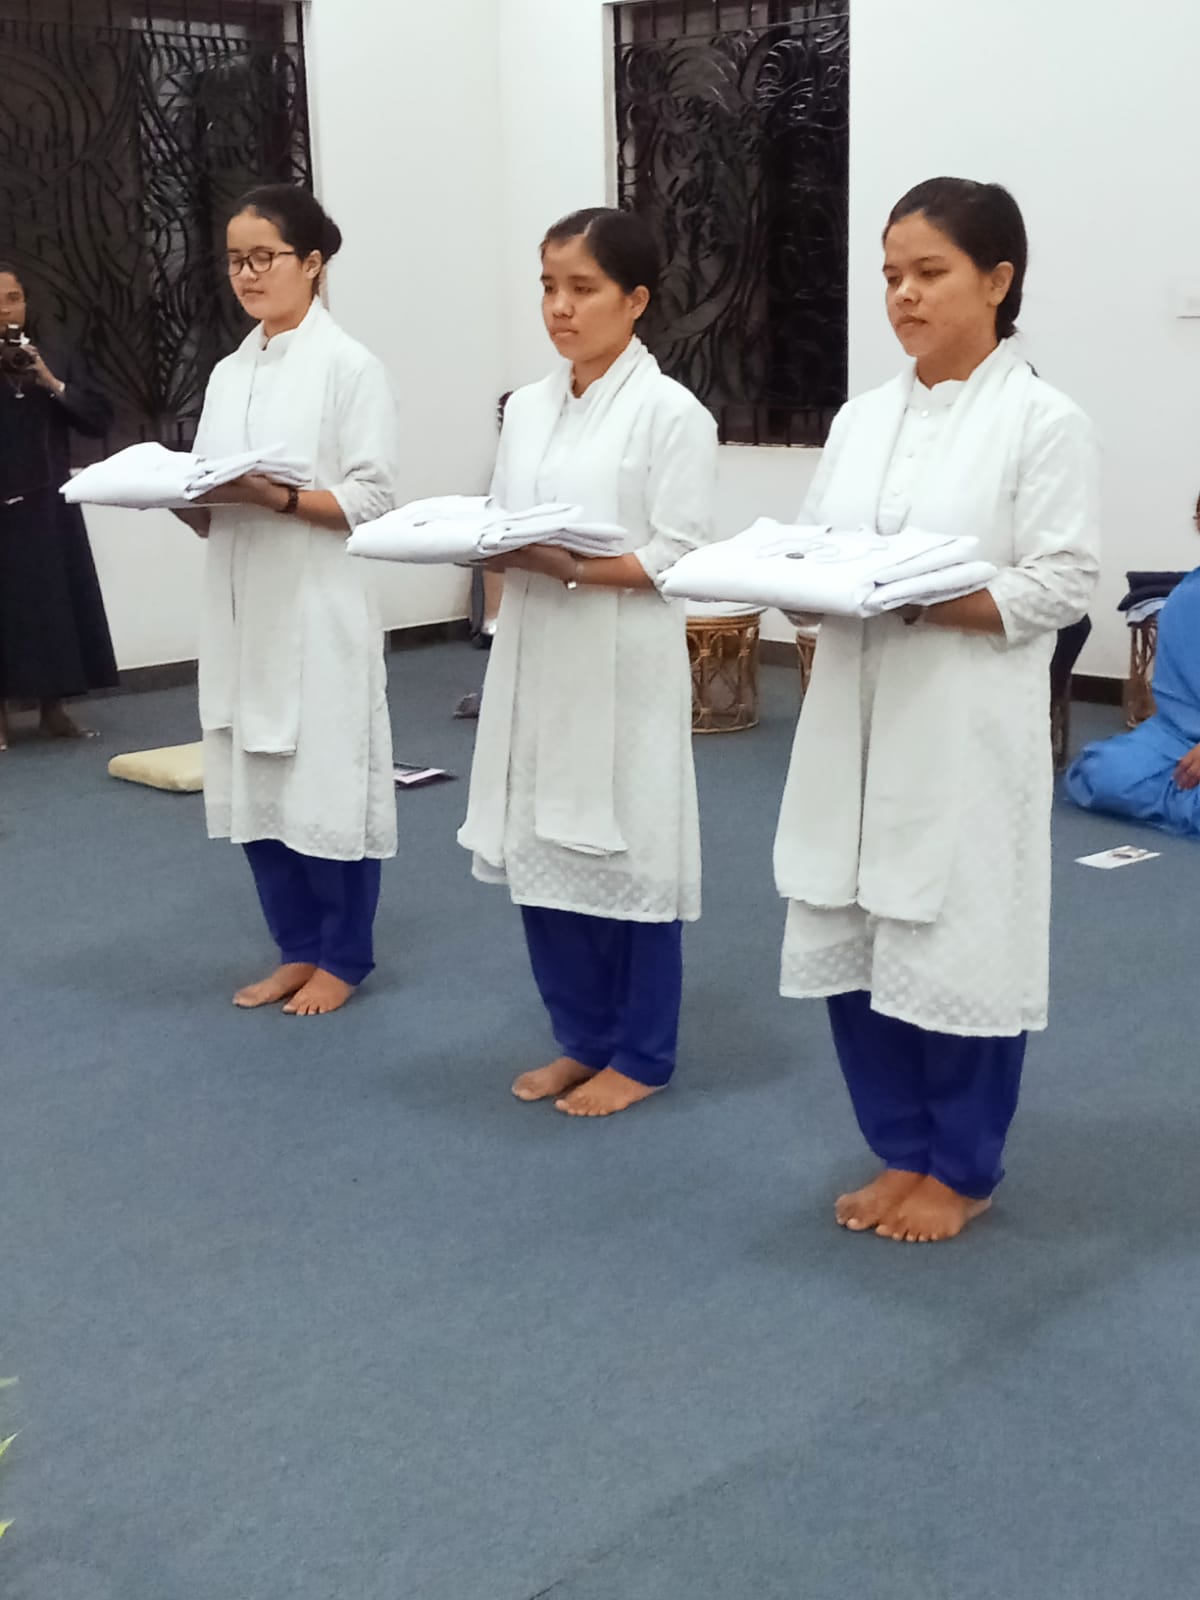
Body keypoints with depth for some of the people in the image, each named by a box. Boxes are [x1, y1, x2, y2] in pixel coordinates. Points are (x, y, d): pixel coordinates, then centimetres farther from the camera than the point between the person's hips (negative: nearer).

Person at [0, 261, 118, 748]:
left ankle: (53, 706, 13)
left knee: (57, 599, 3)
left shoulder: (58, 358, 9)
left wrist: (52, 384, -10)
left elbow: (100, 420, 3)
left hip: (49, 504, 3)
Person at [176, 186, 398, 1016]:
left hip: (320, 611, -6)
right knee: (256, 788, 11)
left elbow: (374, 502, -11)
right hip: (242, 610, 7)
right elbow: (214, 514, 13)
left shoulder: (350, 366, -6)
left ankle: (344, 958, 17)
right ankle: (299, 950, 25)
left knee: (330, 786, 2)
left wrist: (278, 497, -23)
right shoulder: (229, 373, 13)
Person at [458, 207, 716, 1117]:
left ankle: (640, 1056, 19)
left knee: (627, 859, 4)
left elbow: (681, 556, -13)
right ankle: (582, 1040, 28)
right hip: (536, 659, 7)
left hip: (625, 671, -7)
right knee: (538, 854, 12)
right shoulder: (528, 408, 11)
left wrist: (573, 565, -23)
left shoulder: (671, 412, -8)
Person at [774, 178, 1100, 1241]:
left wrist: (923, 599, -21)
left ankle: (961, 1172, 24)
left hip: (968, 735, -6)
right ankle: (904, 1152, 30)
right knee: (852, 945, 11)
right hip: (857, 722, 6)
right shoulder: (863, 418, 12)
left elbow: (1062, 585, -11)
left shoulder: (1044, 422, -6)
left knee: (960, 952, 4)